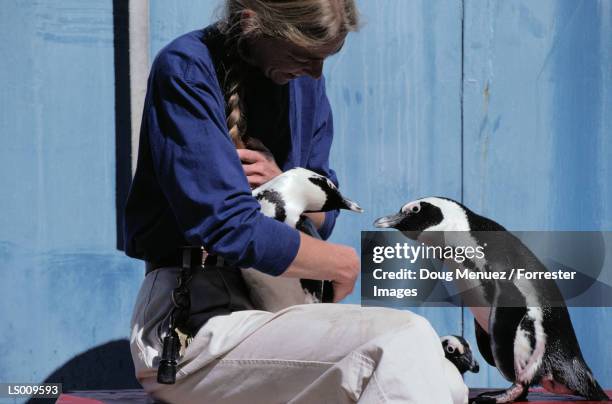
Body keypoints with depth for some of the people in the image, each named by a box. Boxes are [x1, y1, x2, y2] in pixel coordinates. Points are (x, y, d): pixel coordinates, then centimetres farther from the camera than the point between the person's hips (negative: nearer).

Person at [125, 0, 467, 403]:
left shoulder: (304, 80, 12)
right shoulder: (186, 69, -13)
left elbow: (324, 217, 16)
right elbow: (231, 229, -21)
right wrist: (344, 264, -7)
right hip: (194, 323, -8)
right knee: (402, 343, -27)